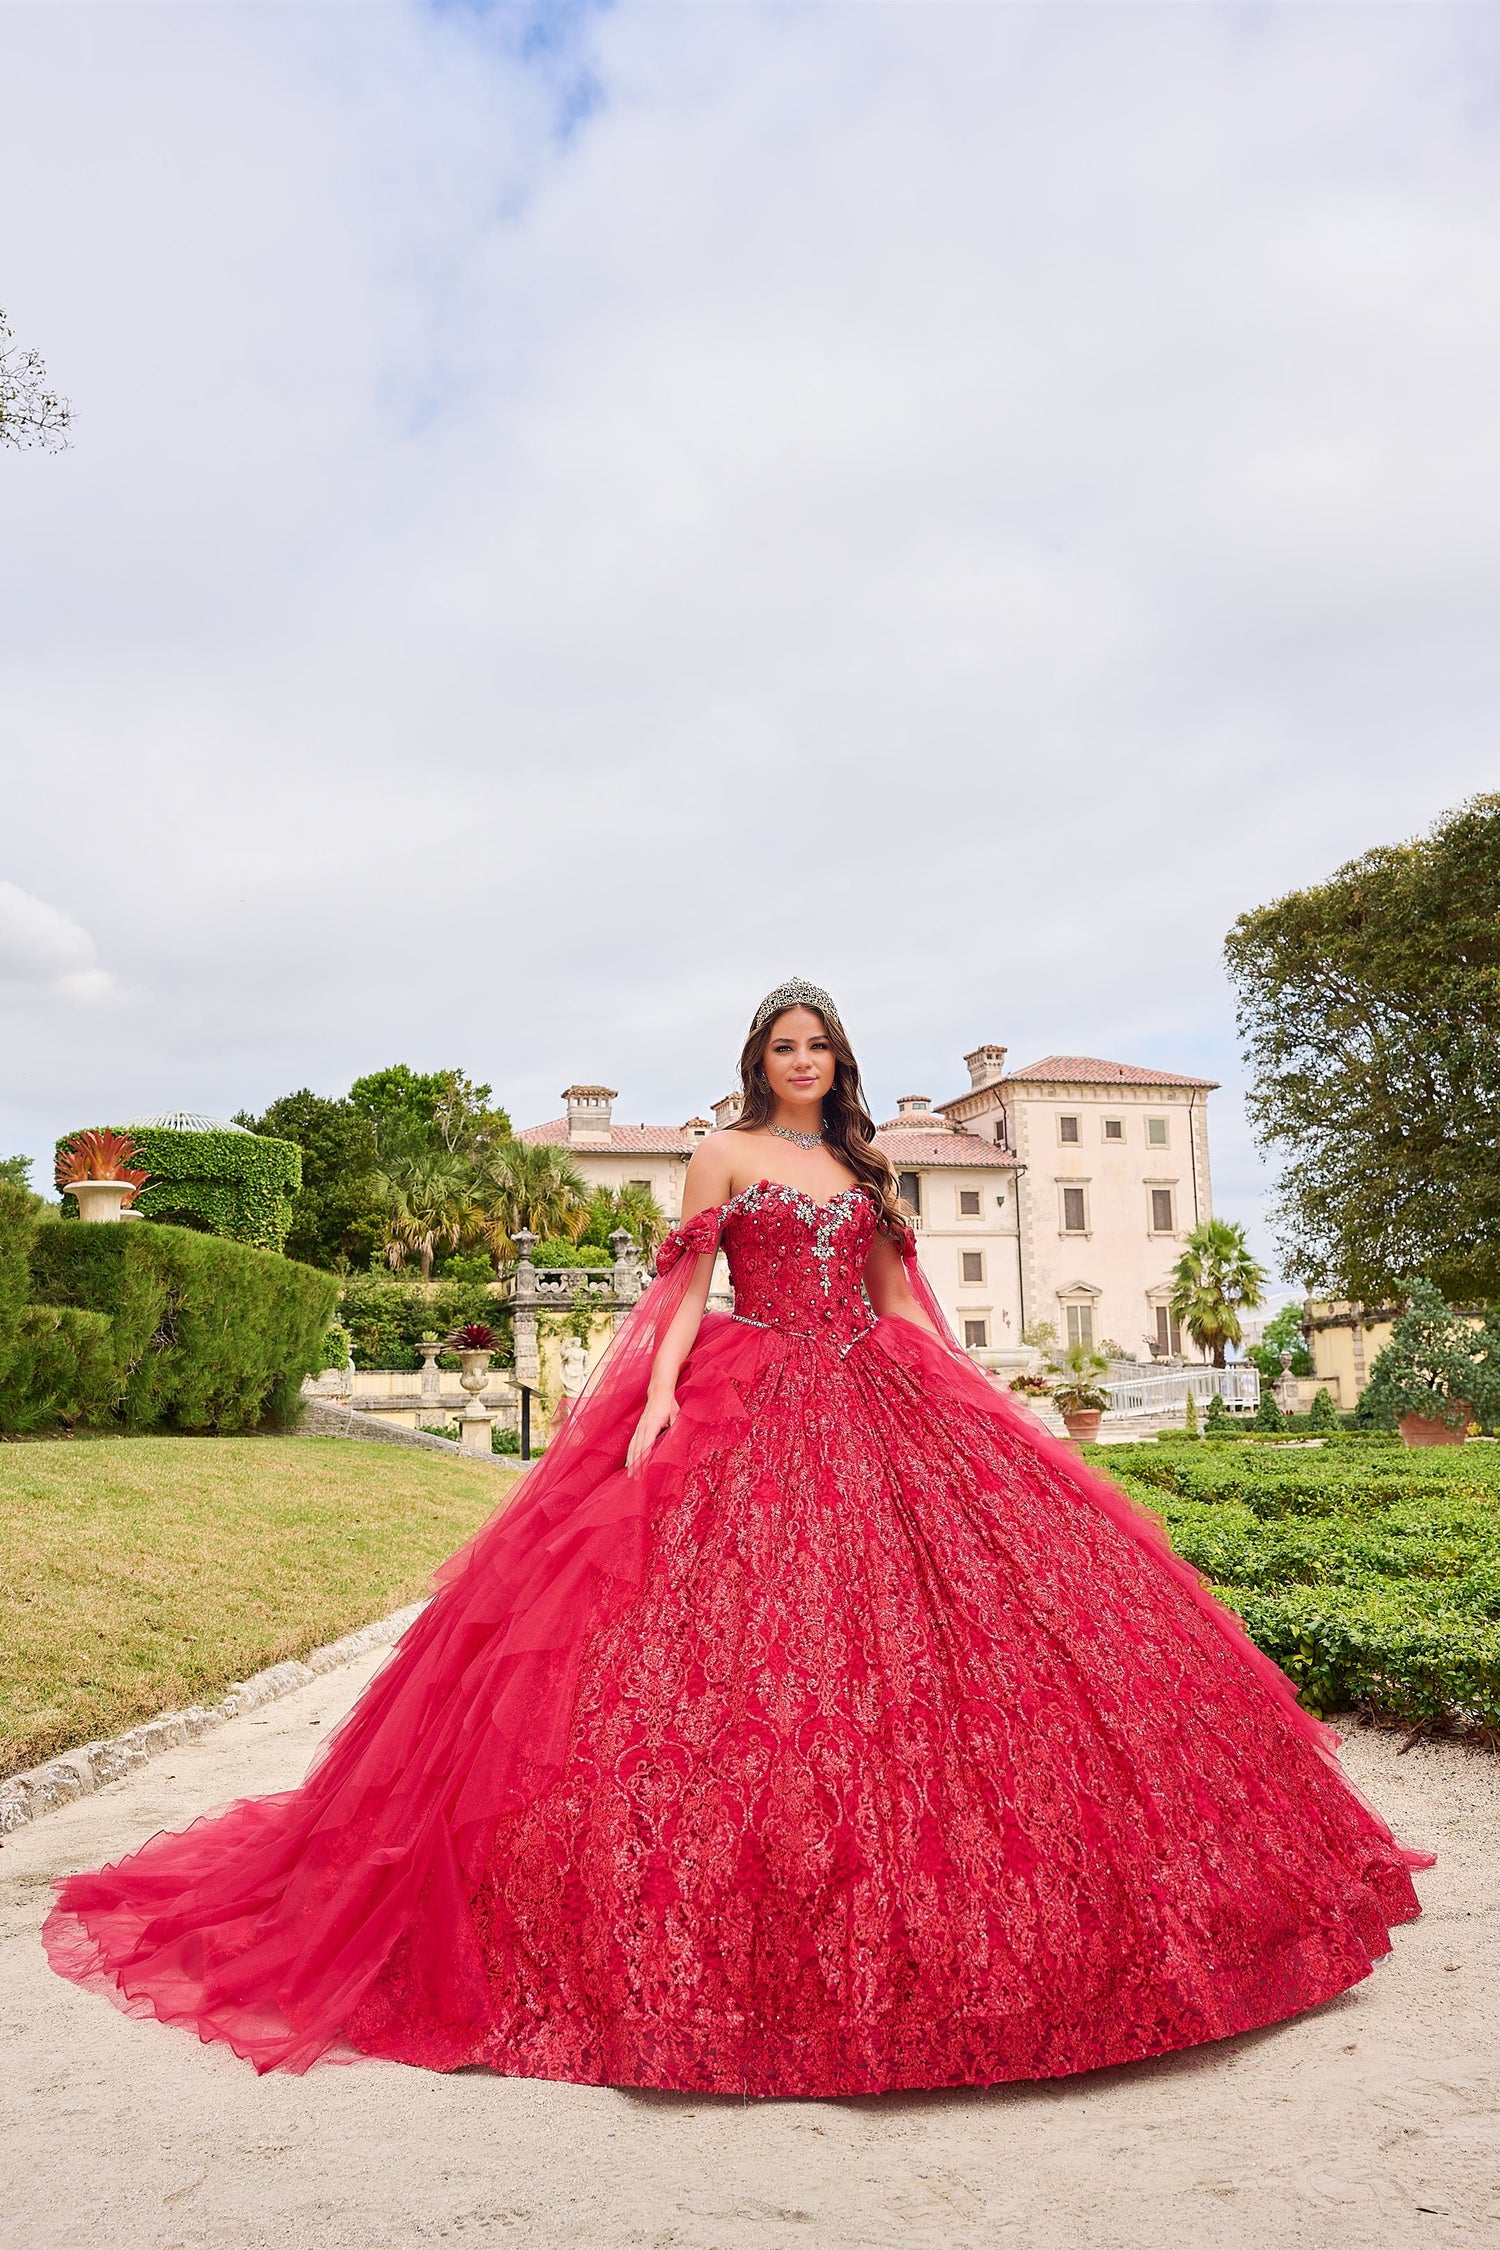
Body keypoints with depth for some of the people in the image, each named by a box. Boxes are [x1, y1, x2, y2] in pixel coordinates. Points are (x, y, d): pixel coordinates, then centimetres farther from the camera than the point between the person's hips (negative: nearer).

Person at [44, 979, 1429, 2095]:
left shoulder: (862, 1168, 17)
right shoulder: (725, 1157, 6)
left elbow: (900, 1304, 18)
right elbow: (684, 1288, -1)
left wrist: (967, 1410, 13)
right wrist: (661, 1393, -15)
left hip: (875, 1412, 5)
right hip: (748, 1412, -4)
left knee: (908, 1619, -2)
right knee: (735, 1623, -11)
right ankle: (735, 1933, 1)